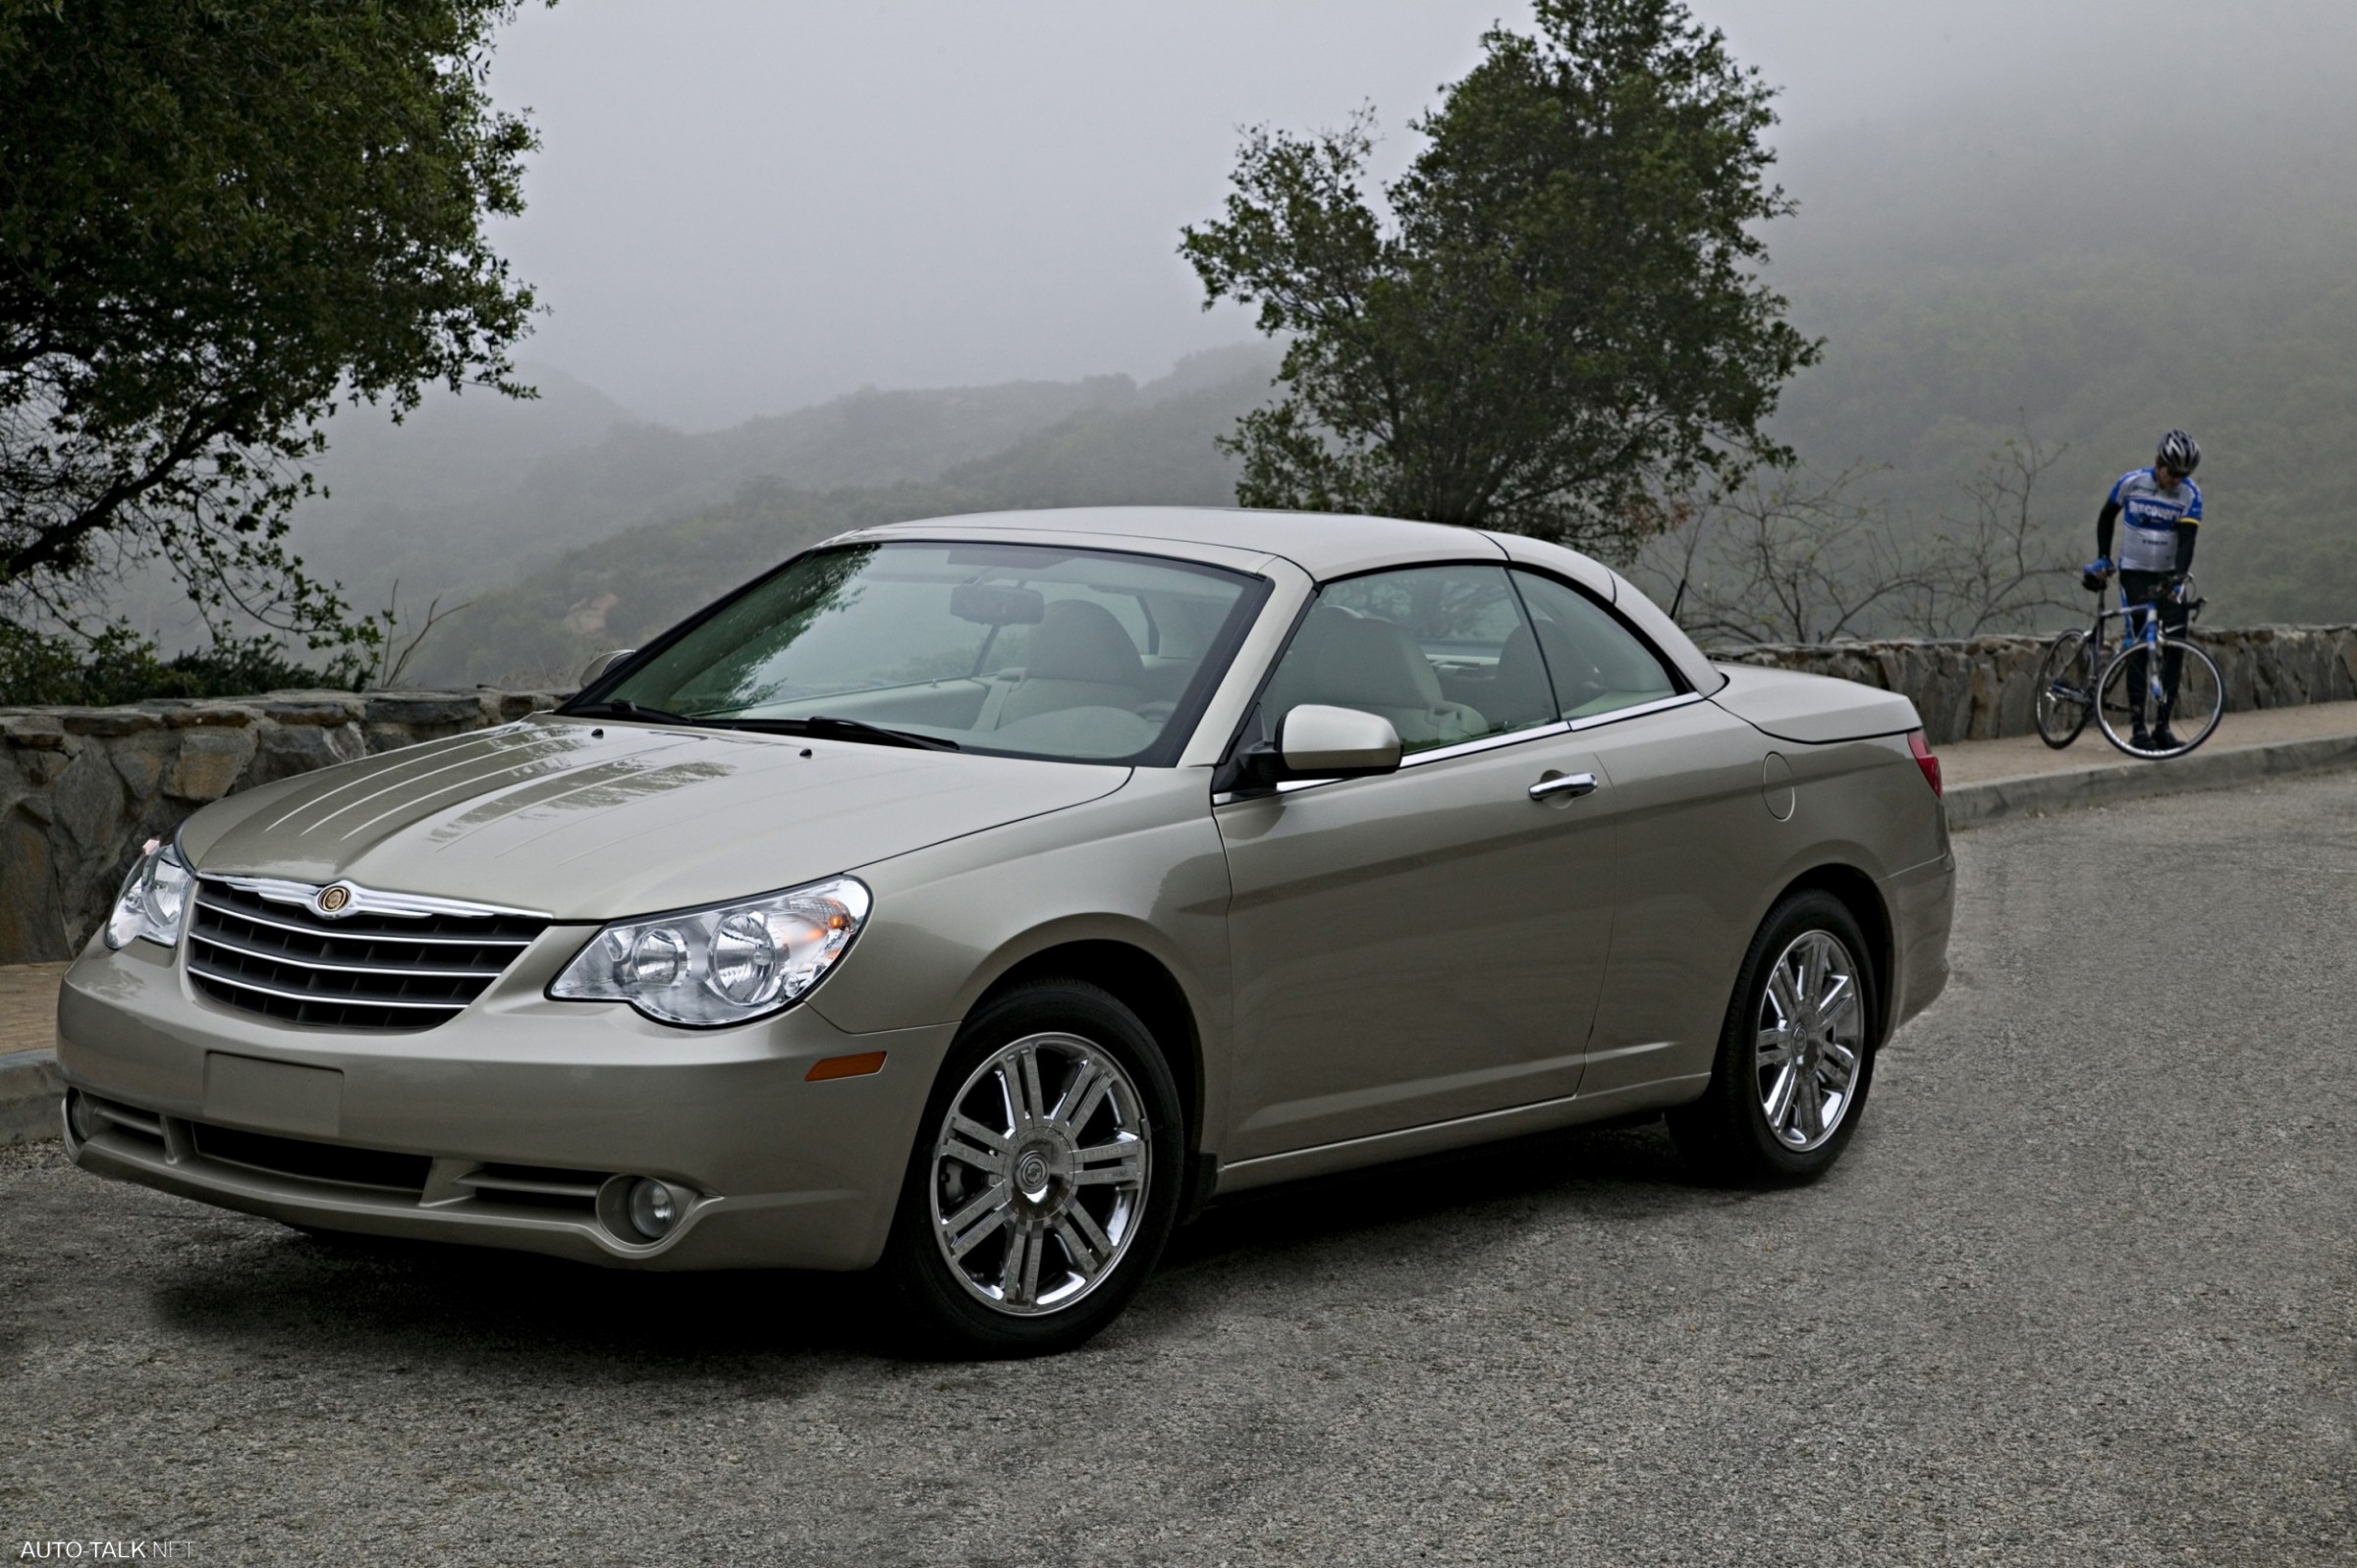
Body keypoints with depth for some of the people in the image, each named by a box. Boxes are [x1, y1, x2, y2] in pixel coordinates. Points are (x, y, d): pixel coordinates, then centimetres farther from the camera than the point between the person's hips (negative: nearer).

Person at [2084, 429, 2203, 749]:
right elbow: (2107, 515, 6)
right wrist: (2102, 559, 4)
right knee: (2139, 647, -8)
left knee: (2175, 647, -7)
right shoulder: (2132, 482, -11)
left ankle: (2162, 724, 1)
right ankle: (2139, 728, -6)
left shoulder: (2191, 494, -10)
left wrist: (2178, 577, -35)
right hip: (2134, 572, -2)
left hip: (2168, 575, 2)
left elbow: (2187, 539, -20)